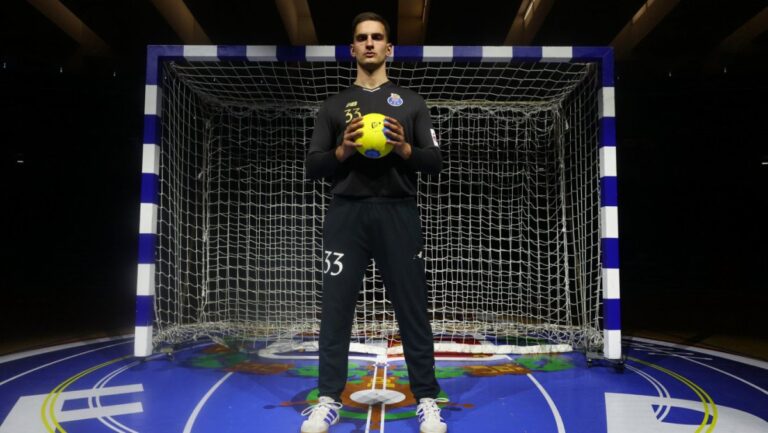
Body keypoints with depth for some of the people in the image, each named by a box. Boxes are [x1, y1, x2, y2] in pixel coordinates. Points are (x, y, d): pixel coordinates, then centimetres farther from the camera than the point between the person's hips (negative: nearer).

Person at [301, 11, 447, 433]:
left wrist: (404, 148, -13)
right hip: (346, 214, 1)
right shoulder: (333, 105, 14)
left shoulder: (411, 101, 12)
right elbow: (313, 166, 8)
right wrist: (342, 151, -12)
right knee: (336, 309, 2)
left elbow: (435, 160, 6)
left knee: (412, 310, 2)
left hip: (398, 214, -1)